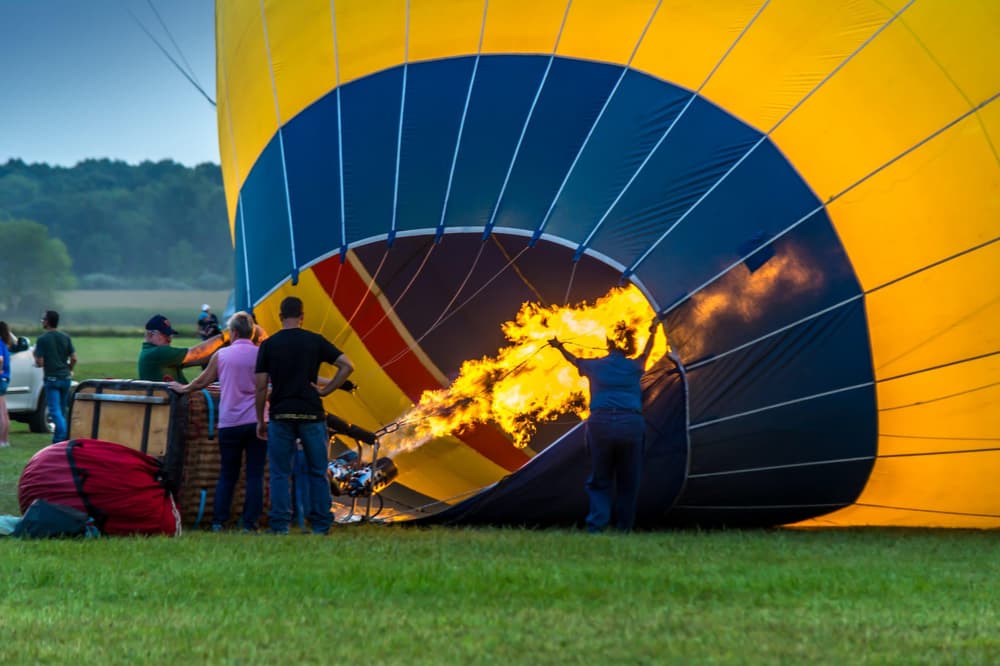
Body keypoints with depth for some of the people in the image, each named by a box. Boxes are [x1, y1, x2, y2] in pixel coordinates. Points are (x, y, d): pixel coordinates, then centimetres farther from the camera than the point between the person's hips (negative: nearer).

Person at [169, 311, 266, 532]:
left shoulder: (221, 355, 1)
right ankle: (250, 522, -2)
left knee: (227, 474, 11)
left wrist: (183, 388, 27)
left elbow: (202, 381, 10)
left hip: (229, 423, 1)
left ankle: (218, 521, 7)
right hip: (257, 421, -1)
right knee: (255, 474, 2)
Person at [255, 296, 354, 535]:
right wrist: (326, 390, 1)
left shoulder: (268, 345, 1)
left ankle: (280, 526, 1)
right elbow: (347, 366, -4)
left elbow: (261, 387, 0)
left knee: (280, 473, 5)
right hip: (312, 415, 0)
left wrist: (260, 420, 8)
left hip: (281, 416, 0)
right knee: (318, 472, 7)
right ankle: (321, 526, 6)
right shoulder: (315, 341, 2)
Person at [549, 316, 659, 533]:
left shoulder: (595, 366, 12)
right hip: (631, 424, 0)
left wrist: (560, 348, 55)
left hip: (601, 424, 0)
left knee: (599, 480, 9)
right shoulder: (634, 367, 14)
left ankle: (596, 526, -7)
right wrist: (653, 333, 57)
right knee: (628, 482, 11)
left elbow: (574, 360, 34)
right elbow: (645, 355, 37)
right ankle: (624, 529, 11)